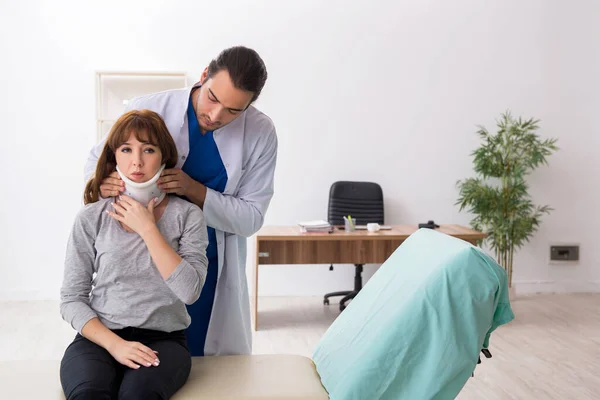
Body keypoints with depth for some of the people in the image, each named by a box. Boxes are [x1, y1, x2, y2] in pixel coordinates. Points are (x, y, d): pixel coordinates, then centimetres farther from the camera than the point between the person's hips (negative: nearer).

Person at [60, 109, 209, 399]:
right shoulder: (91, 218, 5)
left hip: (163, 338, 0)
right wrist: (115, 343, -13)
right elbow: (71, 299, 2)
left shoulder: (187, 215, 3)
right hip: (99, 337, 1)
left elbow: (189, 291, -10)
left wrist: (148, 229, -10)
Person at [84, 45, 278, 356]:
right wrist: (101, 182, -21)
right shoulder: (146, 110, -13)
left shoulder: (261, 134, -11)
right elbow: (97, 158, 3)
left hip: (212, 268, 1)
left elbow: (251, 217, -9)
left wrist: (193, 189, -24)